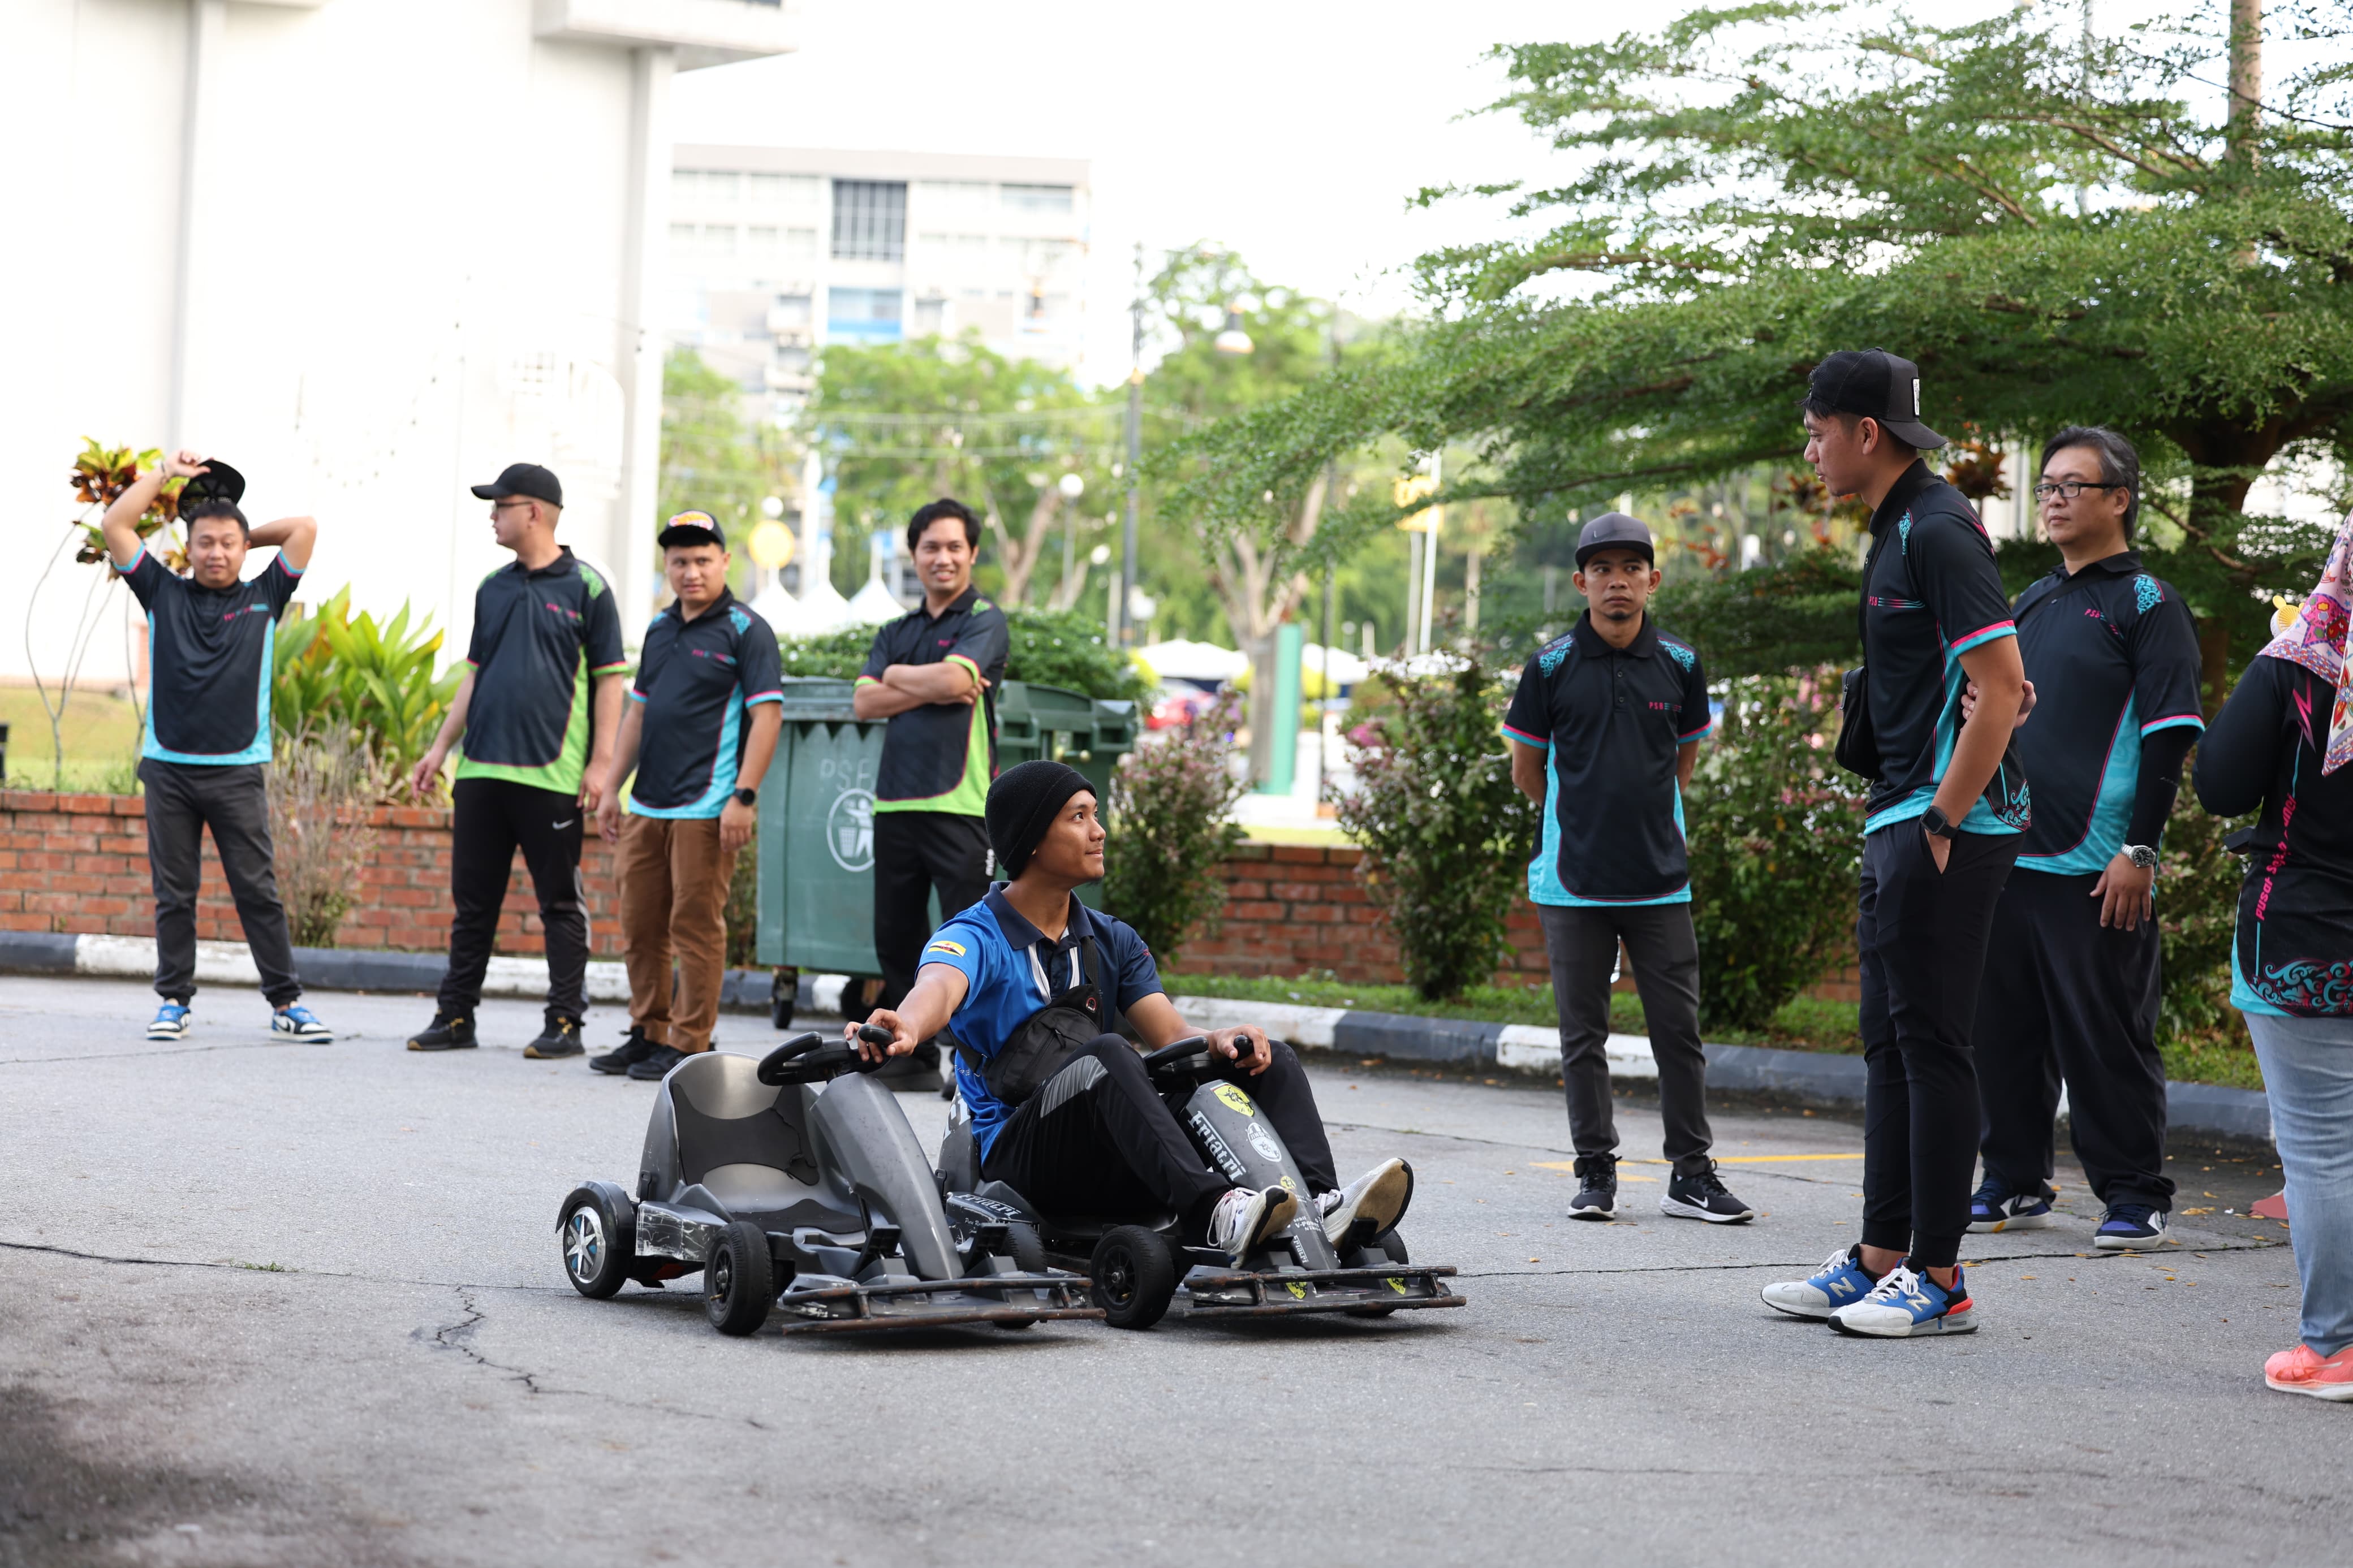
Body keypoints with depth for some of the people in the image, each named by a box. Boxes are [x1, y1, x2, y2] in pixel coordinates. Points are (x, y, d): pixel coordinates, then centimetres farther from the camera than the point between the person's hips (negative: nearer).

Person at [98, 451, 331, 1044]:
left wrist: (249, 535, 14)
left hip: (238, 771, -1)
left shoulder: (263, 598, 8)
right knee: (173, 894, 5)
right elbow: (114, 526, 6)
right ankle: (174, 1001, 11)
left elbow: (306, 528, 2)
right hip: (168, 767, 1)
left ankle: (286, 1003, 1)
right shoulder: (163, 593, 10)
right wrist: (164, 473, 9)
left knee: (258, 891, -1)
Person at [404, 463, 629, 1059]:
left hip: (552, 775, -6)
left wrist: (601, 763, -11)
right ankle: (456, 1018, 15)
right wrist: (441, 747, 14)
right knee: (472, 900, 9)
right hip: (482, 768, 6)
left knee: (560, 903, 1)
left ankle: (565, 1023, 6)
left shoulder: (585, 587, -3)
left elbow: (610, 679, -4)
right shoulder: (494, 588, 14)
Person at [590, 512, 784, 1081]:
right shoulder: (660, 630, 16)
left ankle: (689, 1044, 2)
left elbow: (768, 714, -11)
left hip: (705, 809, -7)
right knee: (640, 927, 11)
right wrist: (611, 788, 17)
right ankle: (647, 1034, 21)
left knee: (696, 928, -4)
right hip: (648, 807, 7)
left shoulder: (745, 630, -5)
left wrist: (743, 797, -17)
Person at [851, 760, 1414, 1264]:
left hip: (1115, 1162, 6)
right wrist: (905, 1026, -51)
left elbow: (1171, 1033, 4)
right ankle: (1215, 1212, -54)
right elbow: (940, 989, -27)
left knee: (1269, 1059, -8)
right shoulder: (975, 937, -2)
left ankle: (1319, 1206, -35)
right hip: (1015, 1156, -6)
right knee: (1106, 1056, -35)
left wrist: (1221, 1041, -20)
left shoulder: (1113, 942, 18)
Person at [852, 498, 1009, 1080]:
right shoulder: (896, 632, 19)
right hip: (896, 802, 6)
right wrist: (931, 689, -6)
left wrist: (899, 675, 1)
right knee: (896, 938, 9)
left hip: (959, 805, -6)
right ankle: (911, 1053, 19)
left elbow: (954, 677, -16)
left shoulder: (985, 620, 2)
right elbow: (865, 701, 6)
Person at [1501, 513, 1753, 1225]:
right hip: (1575, 881, -1)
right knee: (1584, 1034, 4)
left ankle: (1691, 1174, 9)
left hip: (1660, 878, 1)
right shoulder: (1552, 666, -2)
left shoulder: (1679, 665, 4)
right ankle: (1596, 1172, 14)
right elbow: (1527, 768, 8)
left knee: (1679, 1029, 1)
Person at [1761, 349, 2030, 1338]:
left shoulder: (1938, 532, -14)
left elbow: (2001, 688, -20)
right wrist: (1896, 822, 18)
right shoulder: (1898, 530, 17)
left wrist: (1943, 821, -19)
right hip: (1901, 822, 10)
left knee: (1932, 1043, -6)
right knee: (1892, 1042, 12)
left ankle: (1940, 1279, -1)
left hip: (1947, 829, -10)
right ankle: (1882, 1260, 18)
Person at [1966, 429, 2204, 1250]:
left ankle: (2136, 1196, 5)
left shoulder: (2146, 602, -3)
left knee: (2107, 1034, -3)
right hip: (2008, 856, 7)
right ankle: (2015, 1183, 21)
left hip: (2097, 870, -7)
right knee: (2005, 1028, 10)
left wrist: (2140, 852, -15)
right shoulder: (2030, 604, 18)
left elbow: (2168, 735, -9)